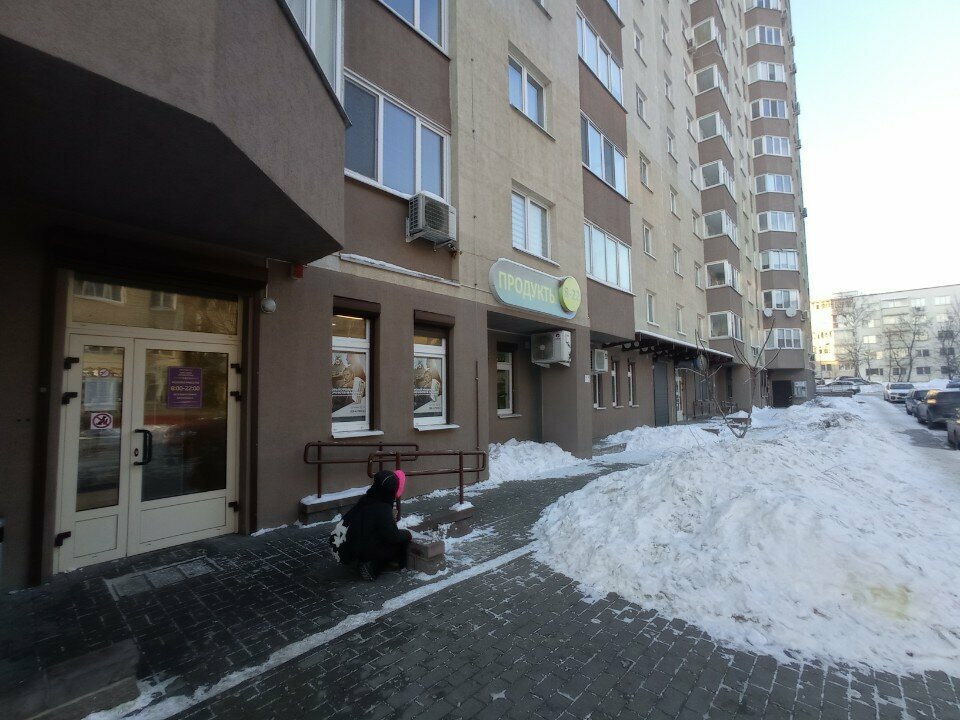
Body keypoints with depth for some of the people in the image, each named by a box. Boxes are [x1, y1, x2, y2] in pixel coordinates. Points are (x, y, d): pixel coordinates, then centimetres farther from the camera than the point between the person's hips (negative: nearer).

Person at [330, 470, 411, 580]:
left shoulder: (368, 499, 5)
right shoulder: (382, 509, -19)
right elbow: (392, 536, -20)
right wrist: (408, 534, -3)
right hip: (356, 553, -8)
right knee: (400, 542, -2)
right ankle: (372, 567, -6)